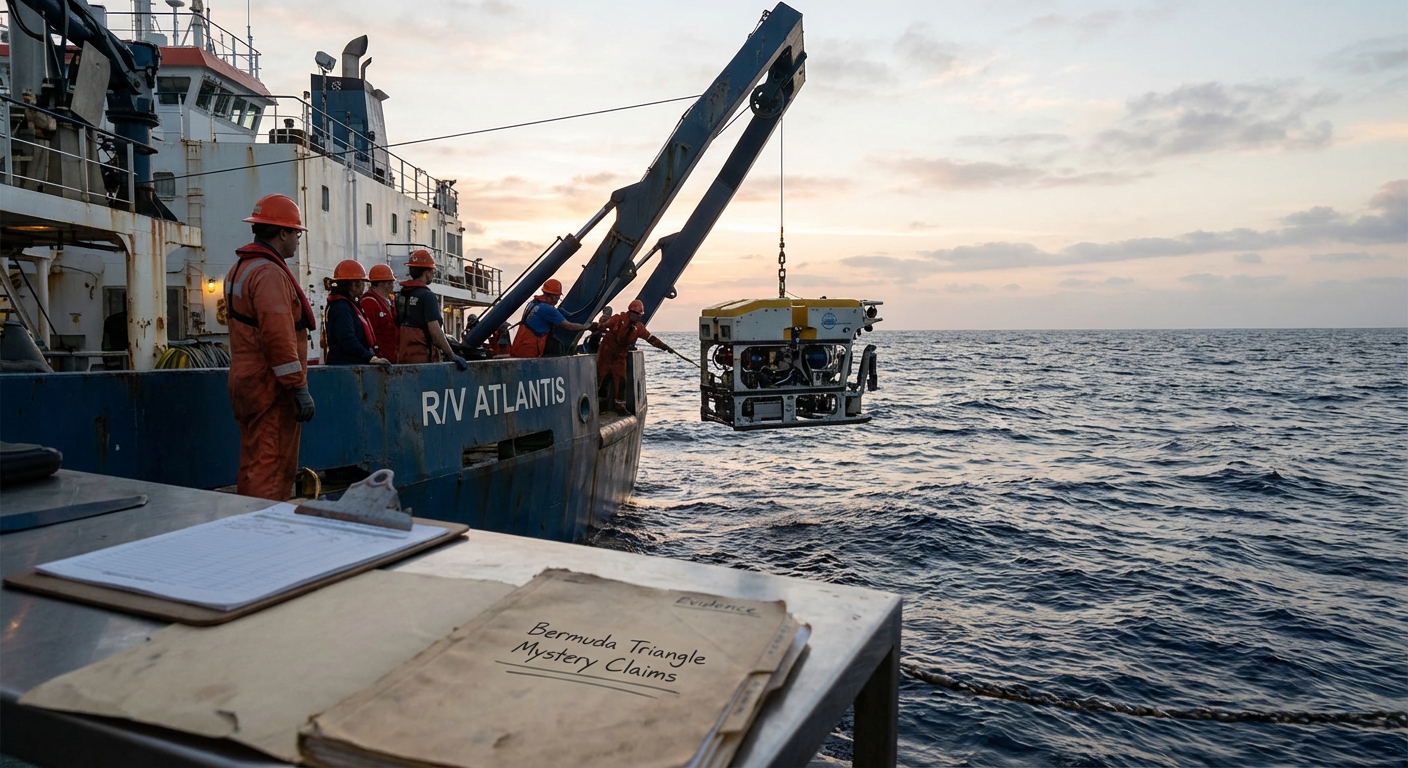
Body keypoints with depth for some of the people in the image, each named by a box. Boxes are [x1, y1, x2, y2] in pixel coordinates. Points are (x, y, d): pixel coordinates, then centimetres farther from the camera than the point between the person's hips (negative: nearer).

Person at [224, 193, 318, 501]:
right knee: (272, 470, -8)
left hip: (247, 381, 10)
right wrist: (299, 387, -21)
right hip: (272, 387, -10)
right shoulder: (270, 273, -15)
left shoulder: (240, 268, 17)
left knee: (253, 466, 15)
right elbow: (279, 335, -24)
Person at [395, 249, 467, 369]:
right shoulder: (427, 296, -12)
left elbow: (398, 327, 16)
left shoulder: (400, 295, 12)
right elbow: (434, 329, -20)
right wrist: (452, 355, -19)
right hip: (420, 356, -8)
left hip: (401, 356, 8)